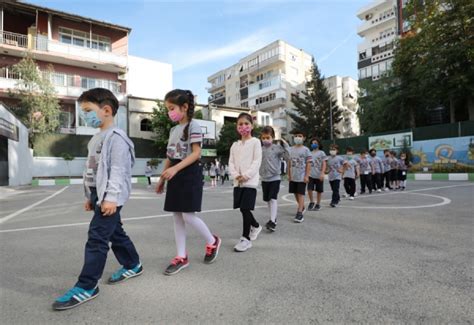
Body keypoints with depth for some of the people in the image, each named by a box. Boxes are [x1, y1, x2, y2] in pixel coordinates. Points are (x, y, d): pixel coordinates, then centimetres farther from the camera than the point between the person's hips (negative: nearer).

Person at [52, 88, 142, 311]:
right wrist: (90, 196, 22)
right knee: (115, 233, 17)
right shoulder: (97, 138, 18)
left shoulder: (116, 137, -15)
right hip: (98, 193, 10)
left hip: (109, 196, -10)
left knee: (97, 237, -8)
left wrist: (111, 197, -26)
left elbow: (118, 170, -21)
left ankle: (86, 286, 1)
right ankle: (133, 265, 32)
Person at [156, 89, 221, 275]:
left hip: (190, 174, -8)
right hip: (175, 176, 8)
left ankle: (212, 242, 18)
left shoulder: (193, 126, -8)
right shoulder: (173, 129, 15)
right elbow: (169, 156, 18)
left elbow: (196, 153, -17)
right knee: (177, 217, 8)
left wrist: (175, 168, -26)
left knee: (188, 216, -8)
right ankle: (181, 257, 18)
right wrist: (162, 178, 16)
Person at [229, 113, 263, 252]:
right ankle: (256, 226, 37)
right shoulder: (235, 145, 14)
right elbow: (231, 162, 7)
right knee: (243, 208, 11)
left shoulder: (255, 142, -2)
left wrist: (246, 176, -18)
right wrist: (236, 175, -11)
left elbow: (257, 161, -10)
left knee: (245, 208, -8)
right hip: (238, 182, 6)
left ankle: (246, 238, 6)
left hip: (250, 181, -5)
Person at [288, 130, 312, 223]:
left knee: (301, 194, -4)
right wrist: (289, 175, 7)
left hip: (302, 177, -5)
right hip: (293, 176, 5)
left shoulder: (306, 150, -5)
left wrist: (306, 176, -12)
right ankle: (302, 207, 36)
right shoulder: (291, 149, 7)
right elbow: (289, 163, 10)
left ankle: (299, 213, -4)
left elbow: (308, 164, -7)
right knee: (295, 193, 14)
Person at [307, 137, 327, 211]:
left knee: (319, 190, 7)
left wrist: (322, 173, -16)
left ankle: (318, 204, 22)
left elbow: (324, 164, -5)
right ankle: (311, 202, 11)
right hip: (311, 175, 3)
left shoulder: (321, 153, 1)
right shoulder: (310, 153, 12)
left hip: (319, 175, -2)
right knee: (309, 189, -10)